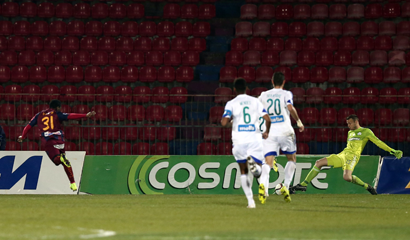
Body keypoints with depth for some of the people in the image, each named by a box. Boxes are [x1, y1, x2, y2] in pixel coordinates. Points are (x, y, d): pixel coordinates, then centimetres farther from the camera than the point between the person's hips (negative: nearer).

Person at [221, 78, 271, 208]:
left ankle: (250, 200, 0)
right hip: (254, 138, 0)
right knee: (258, 172, 5)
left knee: (243, 172, 14)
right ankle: (253, 163, -33)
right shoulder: (255, 101, 8)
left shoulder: (231, 103, 2)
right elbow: (267, 119, 0)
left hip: (239, 140, 0)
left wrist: (230, 123, 15)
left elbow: (224, 122, -9)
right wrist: (267, 132, 19)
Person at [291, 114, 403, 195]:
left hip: (352, 156, -8)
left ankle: (366, 186, -8)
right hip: (342, 155, 8)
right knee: (319, 162, -1)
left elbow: (378, 142, 1)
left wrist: (393, 151, -5)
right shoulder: (350, 133, 25)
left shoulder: (366, 132, 4)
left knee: (347, 177, -32)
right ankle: (304, 184, 2)